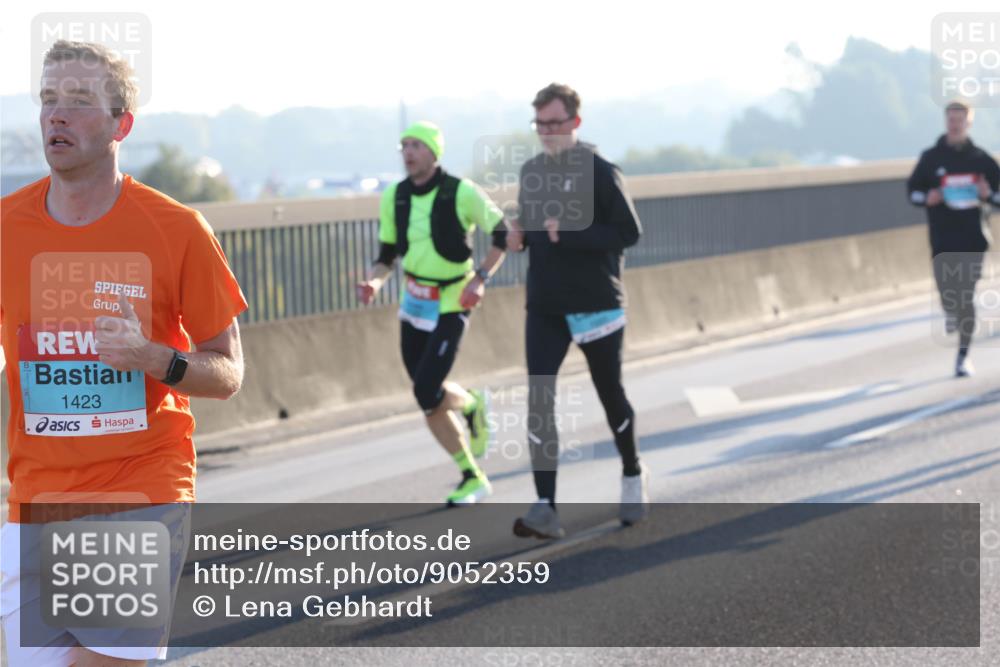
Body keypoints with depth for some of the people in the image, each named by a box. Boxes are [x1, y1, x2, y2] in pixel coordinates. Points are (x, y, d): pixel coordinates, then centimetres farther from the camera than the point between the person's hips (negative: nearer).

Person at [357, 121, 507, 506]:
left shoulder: (462, 193, -14)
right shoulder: (394, 197, 1)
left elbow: (503, 234, -4)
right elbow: (387, 256, 9)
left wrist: (481, 278, -15)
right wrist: (374, 282, -12)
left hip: (449, 306, -6)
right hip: (412, 304, 6)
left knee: (427, 393, -16)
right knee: (429, 401, 6)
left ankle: (472, 406, 18)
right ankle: (472, 479, 23)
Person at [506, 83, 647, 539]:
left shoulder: (599, 171, -11)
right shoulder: (532, 171, 8)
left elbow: (629, 231, -15)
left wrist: (569, 235, -24)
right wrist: (519, 237, -2)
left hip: (596, 304, -4)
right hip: (544, 307, 4)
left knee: (610, 395, 12)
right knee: (539, 400, -9)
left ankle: (633, 476, 38)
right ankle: (545, 509, -12)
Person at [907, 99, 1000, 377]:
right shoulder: (931, 158, 4)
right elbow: (913, 190, 10)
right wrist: (927, 198, -11)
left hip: (973, 239, 0)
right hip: (943, 240, 0)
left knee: (966, 296, -4)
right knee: (946, 291, -6)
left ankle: (963, 355, 2)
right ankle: (950, 312, 33)